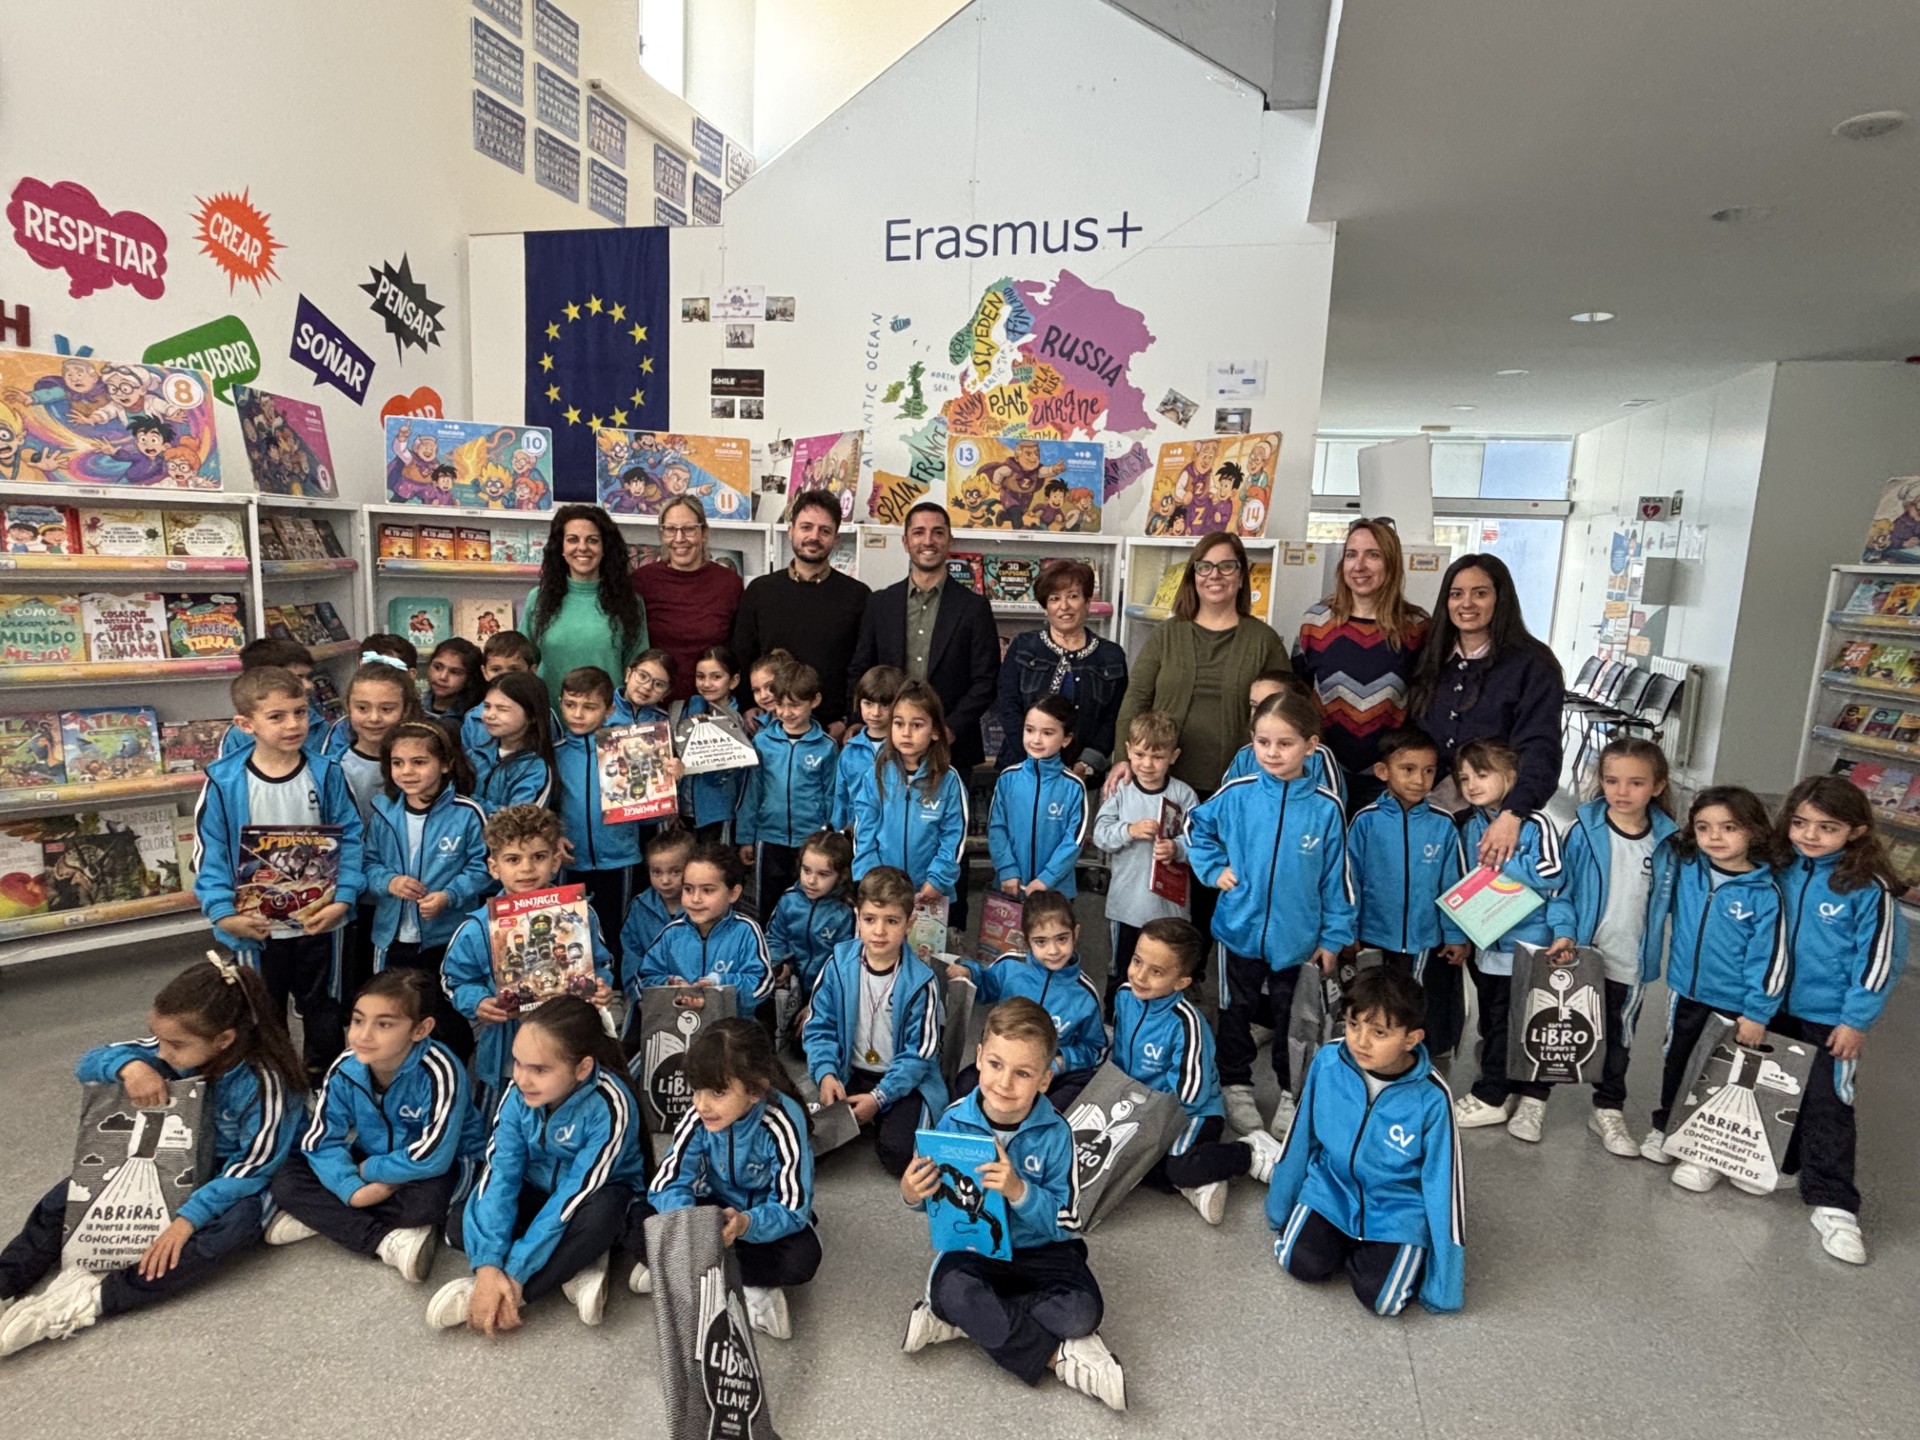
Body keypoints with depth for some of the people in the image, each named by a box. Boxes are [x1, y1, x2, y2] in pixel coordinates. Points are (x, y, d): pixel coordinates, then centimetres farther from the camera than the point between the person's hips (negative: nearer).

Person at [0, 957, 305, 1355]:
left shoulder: (263, 1083, -30)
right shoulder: (177, 1049, -13)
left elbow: (253, 1167, -27)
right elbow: (88, 1063, -7)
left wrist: (188, 1217, -35)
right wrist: (128, 1065, -29)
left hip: (236, 1179, -7)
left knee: (239, 1222, -39)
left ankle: (90, 1301, -35)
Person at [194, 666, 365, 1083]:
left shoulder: (325, 774, -8)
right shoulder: (223, 782, -11)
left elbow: (351, 838, -7)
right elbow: (210, 855, -8)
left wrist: (343, 898, -18)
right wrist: (223, 914, -20)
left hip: (317, 922, 1)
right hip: (257, 927, -1)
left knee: (323, 1009, 18)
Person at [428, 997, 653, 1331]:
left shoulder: (610, 1106, -32)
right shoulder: (519, 1096, -18)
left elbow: (576, 1193, -31)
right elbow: (500, 1174, -21)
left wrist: (514, 1272, -32)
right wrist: (488, 1264, -33)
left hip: (596, 1197, -5)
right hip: (538, 1191, 5)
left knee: (600, 1215, -38)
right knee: (460, 1225, -18)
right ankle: (574, 1268, -17)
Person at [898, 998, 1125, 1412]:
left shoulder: (1055, 1133, -17)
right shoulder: (955, 1121, -12)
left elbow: (1066, 1223, -16)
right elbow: (939, 1197, 2)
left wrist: (1019, 1191, -33)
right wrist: (913, 1195, -22)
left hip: (1041, 1251, 0)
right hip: (972, 1246, 1)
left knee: (1082, 1311, -26)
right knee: (951, 1289, -32)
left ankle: (967, 1321, -11)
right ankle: (1061, 1356, -16)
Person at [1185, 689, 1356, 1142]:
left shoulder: (1325, 809, -12)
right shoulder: (1236, 795, -11)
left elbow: (1336, 877, -4)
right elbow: (1196, 828, 8)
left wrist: (1333, 936, 0)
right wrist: (1213, 869, -3)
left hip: (1298, 938, 0)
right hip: (1240, 930, 1)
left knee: (1291, 1019, 16)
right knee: (1237, 1015, 16)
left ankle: (1291, 1095, 34)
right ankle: (1237, 1087, 34)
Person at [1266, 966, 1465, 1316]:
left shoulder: (1431, 1098, -24)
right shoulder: (1327, 1061, -17)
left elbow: (1443, 1183, -13)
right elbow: (1302, 1137, -1)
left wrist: (1444, 1280, -7)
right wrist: (1280, 1206, 10)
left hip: (1397, 1209, -2)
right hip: (1330, 1191, 2)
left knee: (1381, 1297, -17)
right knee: (1301, 1263, -15)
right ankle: (1351, 1243, 16)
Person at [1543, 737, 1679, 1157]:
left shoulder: (1666, 840, -3)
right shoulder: (1584, 831, -11)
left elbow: (1668, 899, 5)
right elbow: (1560, 886, -8)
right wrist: (1563, 931, -18)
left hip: (1629, 964, 3)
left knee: (1619, 1039, 17)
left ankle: (1608, 1110, 35)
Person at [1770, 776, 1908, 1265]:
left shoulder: (1868, 888, -14)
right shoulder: (1780, 870, -3)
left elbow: (1879, 959, -11)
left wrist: (1856, 1020, -12)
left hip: (1831, 1017, -4)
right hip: (1776, 1006, 4)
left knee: (1827, 1105, 0)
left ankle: (1833, 1204, 9)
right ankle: (1776, 1163, 37)